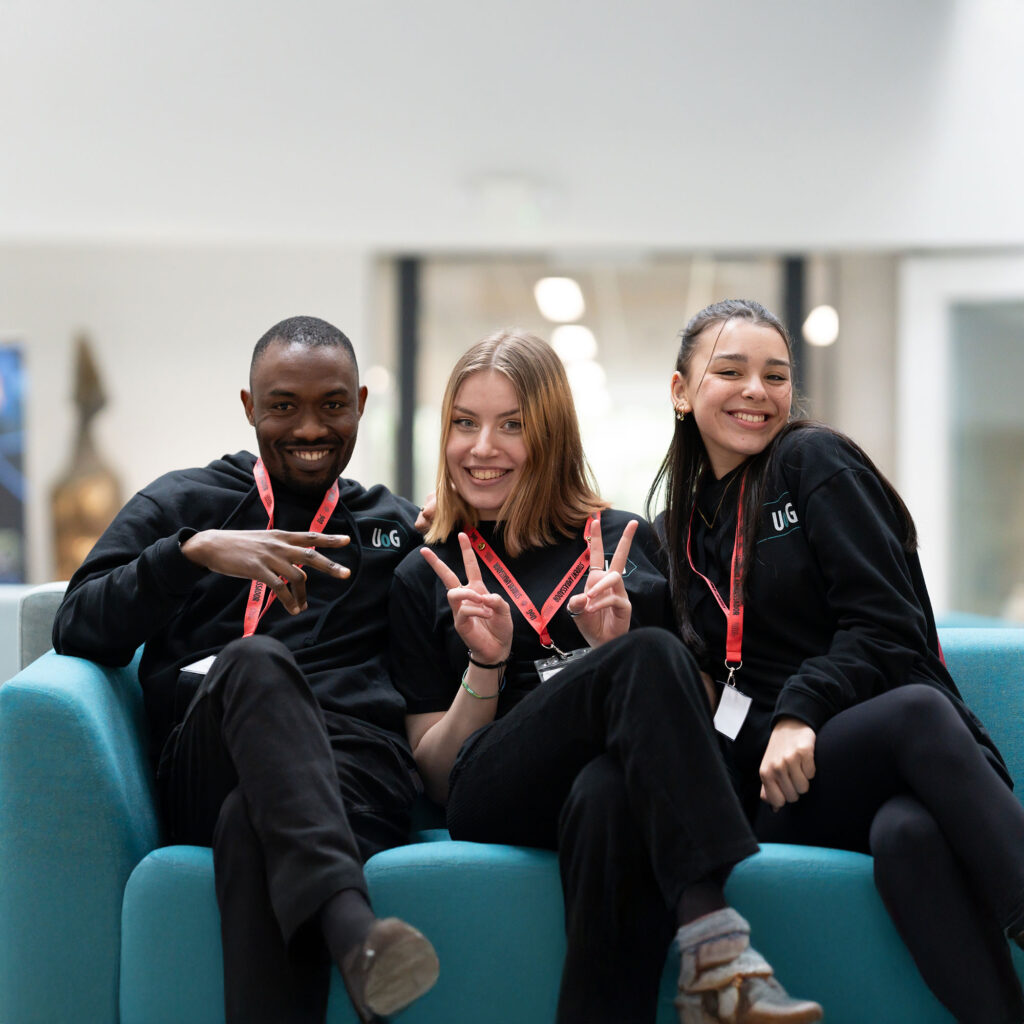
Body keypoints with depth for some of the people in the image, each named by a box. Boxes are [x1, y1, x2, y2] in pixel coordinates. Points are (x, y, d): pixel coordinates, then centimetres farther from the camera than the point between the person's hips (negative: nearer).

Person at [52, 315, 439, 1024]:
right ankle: (346, 921, -58)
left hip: (354, 763, 0)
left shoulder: (397, 526, 28)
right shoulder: (182, 504, 23)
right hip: (204, 771, 0)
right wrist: (195, 551, -7)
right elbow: (78, 631, 7)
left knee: (251, 822, -38)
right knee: (254, 660, -38)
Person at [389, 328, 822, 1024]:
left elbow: (695, 708, 16)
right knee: (650, 656, -32)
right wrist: (485, 664, -2)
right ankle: (719, 946, -43)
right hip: (494, 803, -1)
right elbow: (435, 776, 15)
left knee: (607, 795, -40)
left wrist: (613, 646, -3)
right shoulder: (425, 579, 19)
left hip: (622, 788, 1)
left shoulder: (627, 543, 20)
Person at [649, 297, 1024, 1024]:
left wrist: (802, 712, -18)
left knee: (909, 829, -39)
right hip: (770, 781, 1)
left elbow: (886, 628, -4)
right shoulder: (684, 523, 19)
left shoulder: (814, 462, 6)